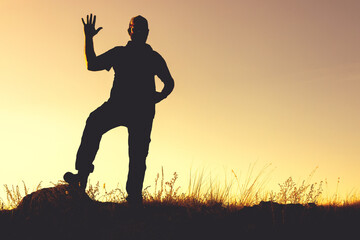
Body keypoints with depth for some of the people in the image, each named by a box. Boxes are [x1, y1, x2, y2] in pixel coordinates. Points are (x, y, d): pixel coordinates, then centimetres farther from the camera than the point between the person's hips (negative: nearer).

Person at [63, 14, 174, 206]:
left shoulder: (154, 58, 21)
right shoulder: (119, 53, 23)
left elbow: (169, 83, 27)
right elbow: (92, 65, 19)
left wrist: (161, 95, 8)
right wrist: (88, 38, 13)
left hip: (143, 110, 0)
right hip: (118, 104, 0)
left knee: (138, 154, -10)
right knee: (94, 122, -29)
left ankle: (134, 197, -11)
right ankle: (82, 176, -34)